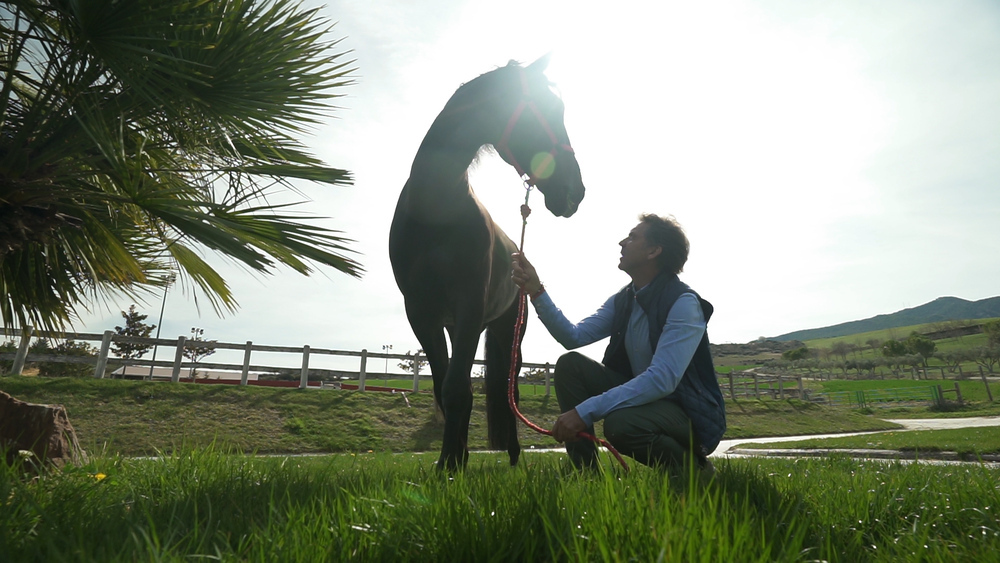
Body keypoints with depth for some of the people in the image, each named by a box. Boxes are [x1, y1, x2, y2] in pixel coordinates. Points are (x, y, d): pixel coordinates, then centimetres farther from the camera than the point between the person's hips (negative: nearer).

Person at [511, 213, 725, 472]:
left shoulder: (684, 303, -21)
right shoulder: (622, 300, 4)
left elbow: (662, 380, -32)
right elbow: (573, 337, -2)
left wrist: (586, 411, -35)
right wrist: (535, 291, -11)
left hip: (692, 414, -7)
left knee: (620, 422, -36)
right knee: (570, 365, -6)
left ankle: (691, 468, -5)